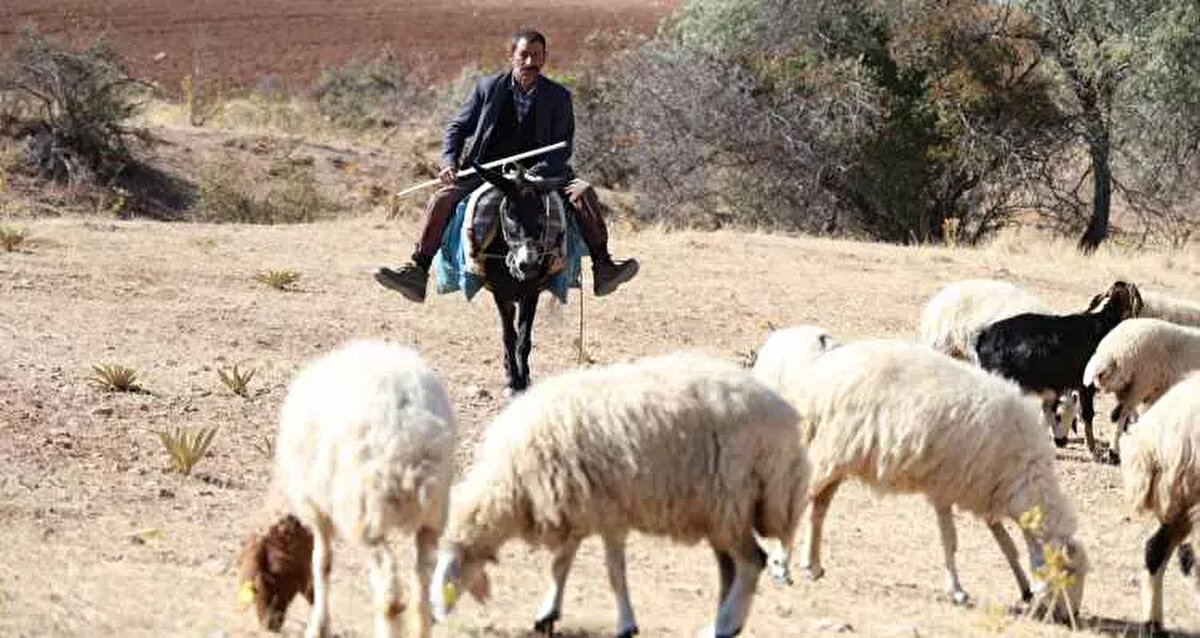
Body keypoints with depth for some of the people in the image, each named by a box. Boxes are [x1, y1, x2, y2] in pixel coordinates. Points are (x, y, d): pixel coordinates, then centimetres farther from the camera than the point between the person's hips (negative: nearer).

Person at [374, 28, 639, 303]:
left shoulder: (558, 96, 4)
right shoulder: (487, 88, 5)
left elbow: (562, 149, -1)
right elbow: (457, 128, 11)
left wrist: (534, 174, -20)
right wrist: (450, 163, -8)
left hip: (539, 173, 0)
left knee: (583, 193, -24)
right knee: (441, 199, -22)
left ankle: (603, 269, -23)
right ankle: (417, 272, -23)